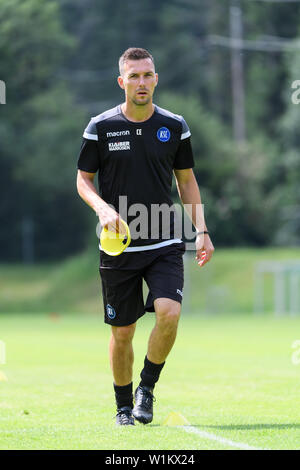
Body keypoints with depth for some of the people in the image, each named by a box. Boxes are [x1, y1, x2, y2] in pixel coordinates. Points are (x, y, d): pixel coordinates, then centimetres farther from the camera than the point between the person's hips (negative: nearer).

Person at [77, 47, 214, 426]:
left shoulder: (174, 126, 4)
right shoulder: (101, 127, -1)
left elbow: (186, 180, 14)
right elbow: (83, 179, 6)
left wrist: (201, 231, 7)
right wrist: (102, 208, -14)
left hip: (165, 243, 1)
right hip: (118, 247, 0)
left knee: (169, 313, -20)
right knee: (122, 331, 3)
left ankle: (147, 388, 1)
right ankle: (124, 406, 23)